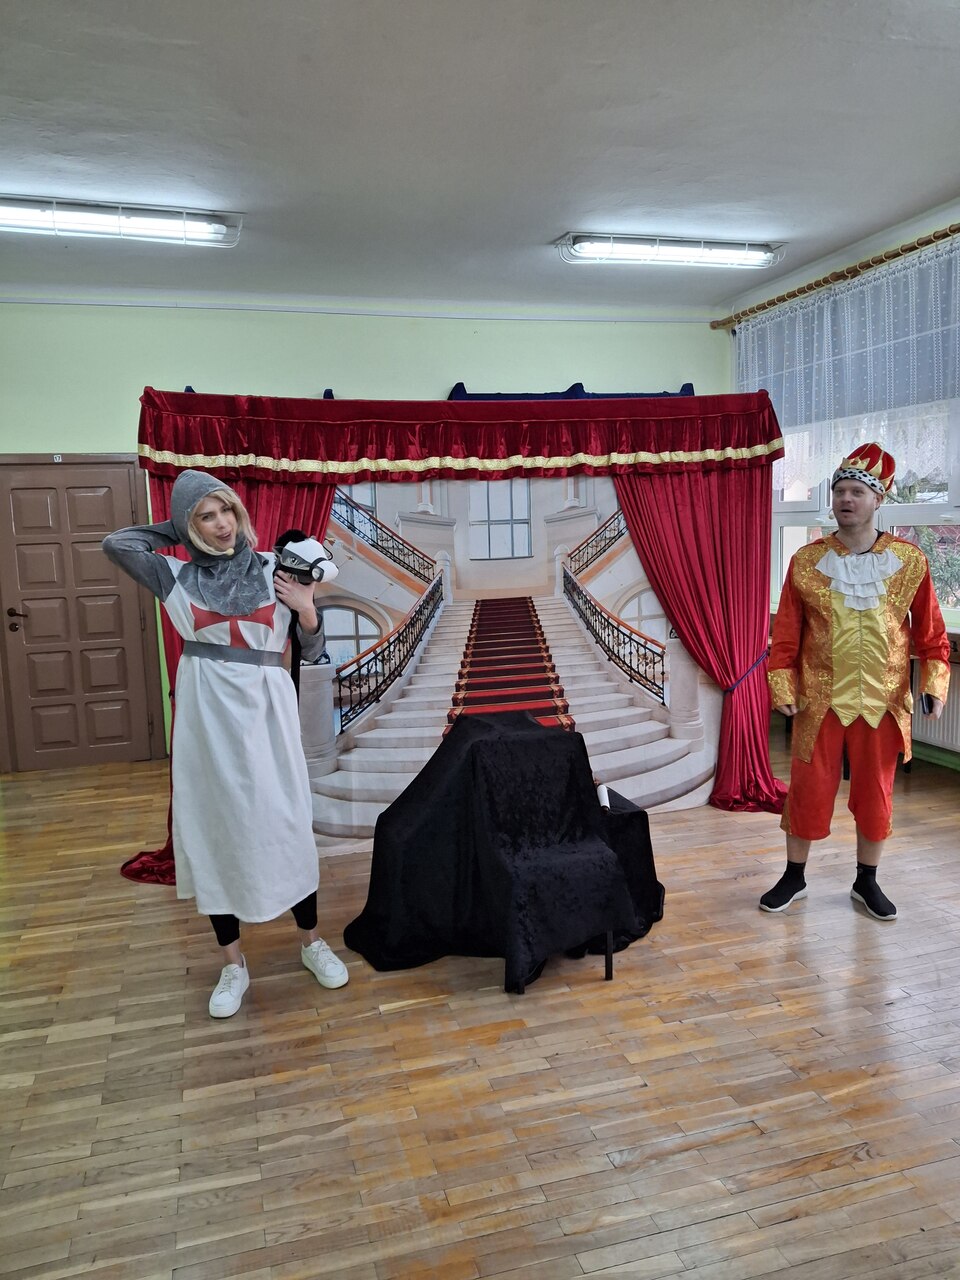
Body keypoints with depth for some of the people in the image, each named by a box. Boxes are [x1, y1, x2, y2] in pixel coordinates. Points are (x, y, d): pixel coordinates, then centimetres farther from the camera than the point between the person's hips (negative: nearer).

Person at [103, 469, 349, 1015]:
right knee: (215, 829, 7)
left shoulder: (273, 568, 3)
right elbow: (116, 543, -8)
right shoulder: (176, 576, 5)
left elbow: (313, 651, 6)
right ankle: (234, 964, 22)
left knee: (285, 824, 4)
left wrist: (307, 610, -14)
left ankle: (312, 942, 24)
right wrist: (178, 532, 4)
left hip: (266, 709, -1)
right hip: (207, 713, 1)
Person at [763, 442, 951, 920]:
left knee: (875, 794, 12)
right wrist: (783, 687, -5)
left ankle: (866, 882, 30)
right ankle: (794, 877, 24)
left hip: (884, 702, 1)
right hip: (820, 700, -1)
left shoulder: (910, 560, -1)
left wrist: (934, 683, -4)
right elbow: (785, 633, -1)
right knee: (808, 789, 7)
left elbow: (930, 630, 4)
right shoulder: (805, 561, -3)